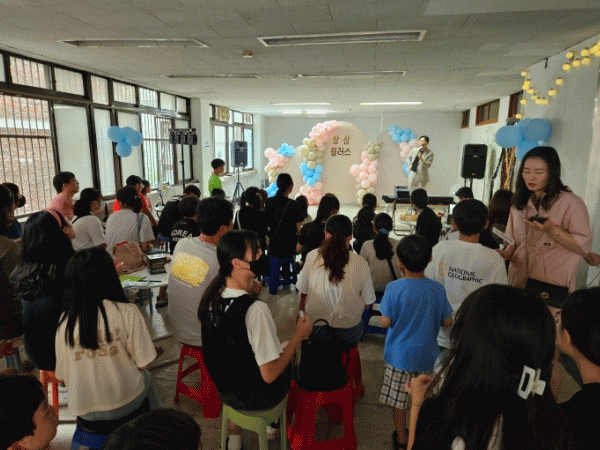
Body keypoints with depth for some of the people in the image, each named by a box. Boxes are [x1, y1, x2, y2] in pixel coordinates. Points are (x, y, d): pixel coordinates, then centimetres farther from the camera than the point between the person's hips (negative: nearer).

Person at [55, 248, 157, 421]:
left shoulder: (65, 322, -11)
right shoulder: (128, 312, -21)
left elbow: (62, 375, -3)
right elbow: (142, 363, -15)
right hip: (125, 405, -3)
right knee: (145, 376, 31)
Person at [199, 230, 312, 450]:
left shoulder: (212, 297, -12)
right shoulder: (256, 309, -34)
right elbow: (270, 374, -29)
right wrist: (299, 335, -17)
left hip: (223, 389, 5)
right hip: (257, 398, -5)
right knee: (293, 360, 22)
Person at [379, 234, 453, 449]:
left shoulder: (394, 289, -21)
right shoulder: (437, 289, -13)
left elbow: (385, 321, -16)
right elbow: (447, 321, -4)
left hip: (399, 354, -3)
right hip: (426, 355, 3)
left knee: (398, 398, 15)